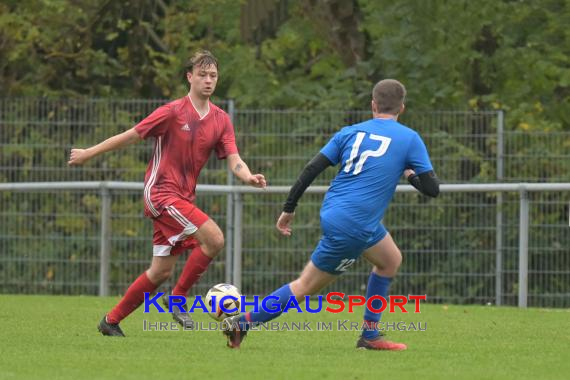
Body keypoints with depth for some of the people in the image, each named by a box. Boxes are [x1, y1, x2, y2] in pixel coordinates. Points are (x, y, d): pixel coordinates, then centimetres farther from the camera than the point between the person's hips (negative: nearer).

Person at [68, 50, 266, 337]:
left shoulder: (221, 120, 6)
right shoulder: (173, 112, -11)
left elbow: (233, 160, -1)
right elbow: (131, 136, -4)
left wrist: (249, 177, -24)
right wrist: (89, 153, 3)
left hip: (183, 199, 7)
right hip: (162, 192, -7)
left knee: (161, 271, 8)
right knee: (214, 238, -21)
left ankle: (111, 321, 20)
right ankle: (179, 298, -6)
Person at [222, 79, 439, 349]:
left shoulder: (350, 132, 10)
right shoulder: (410, 139, -2)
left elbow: (311, 170, 4)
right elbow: (432, 189, -3)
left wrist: (289, 209, 10)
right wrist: (411, 176, 18)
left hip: (333, 213, 6)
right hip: (355, 226, -6)